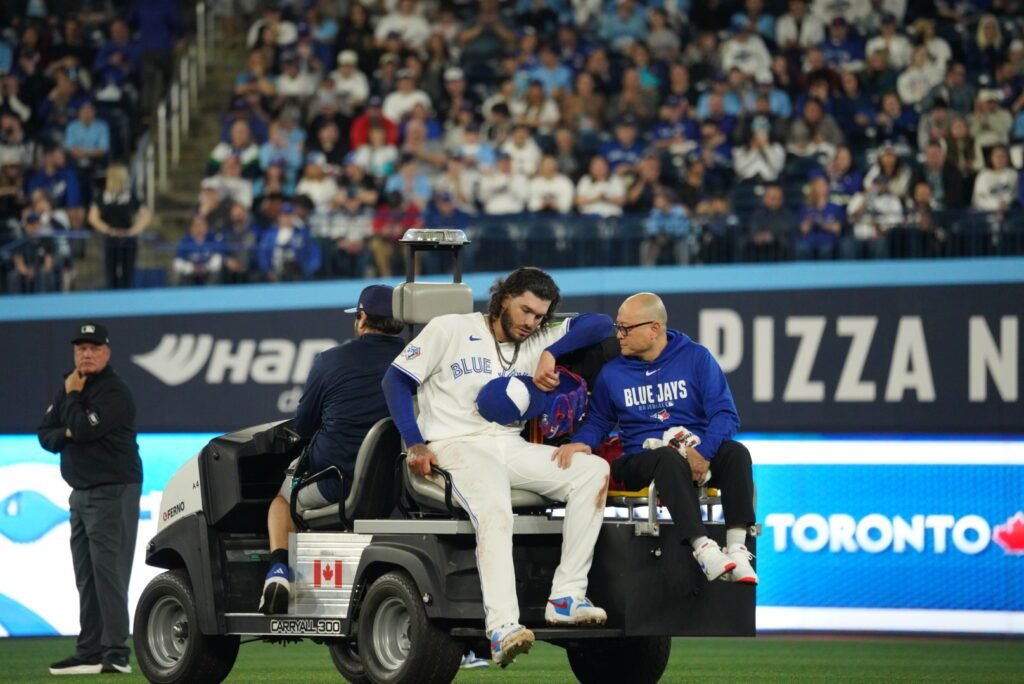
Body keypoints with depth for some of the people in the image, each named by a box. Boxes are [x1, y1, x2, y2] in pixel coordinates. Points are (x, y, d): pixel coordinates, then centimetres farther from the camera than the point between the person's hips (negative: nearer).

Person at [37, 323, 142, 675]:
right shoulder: (71, 389, 15)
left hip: (113, 493, -9)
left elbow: (84, 429, -21)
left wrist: (73, 397, -7)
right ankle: (89, 653, 11)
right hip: (81, 493, 9)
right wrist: (66, 434, -8)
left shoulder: (114, 392, -11)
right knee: (87, 578, 8)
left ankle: (116, 654, -18)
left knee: (108, 573, -14)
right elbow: (45, 434, 12)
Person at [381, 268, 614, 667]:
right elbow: (397, 379, 3)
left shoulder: (537, 342, 16)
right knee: (494, 513, -36)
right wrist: (415, 443, -8)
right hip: (458, 446, -6)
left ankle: (566, 597, -18)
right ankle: (502, 628, -50)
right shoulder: (452, 329, 5)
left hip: (511, 448, 6)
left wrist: (551, 353, -4)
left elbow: (600, 326, 11)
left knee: (594, 470, -15)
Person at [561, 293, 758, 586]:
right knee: (669, 459, -38)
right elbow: (597, 421, 20)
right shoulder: (612, 373, 12)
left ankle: (737, 547, -42)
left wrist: (704, 452, -20)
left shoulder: (696, 358, 5)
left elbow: (725, 413, -2)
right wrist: (581, 442, -5)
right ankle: (702, 548, -52)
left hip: (697, 451, 1)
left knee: (735, 452, -33)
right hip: (642, 460, -1)